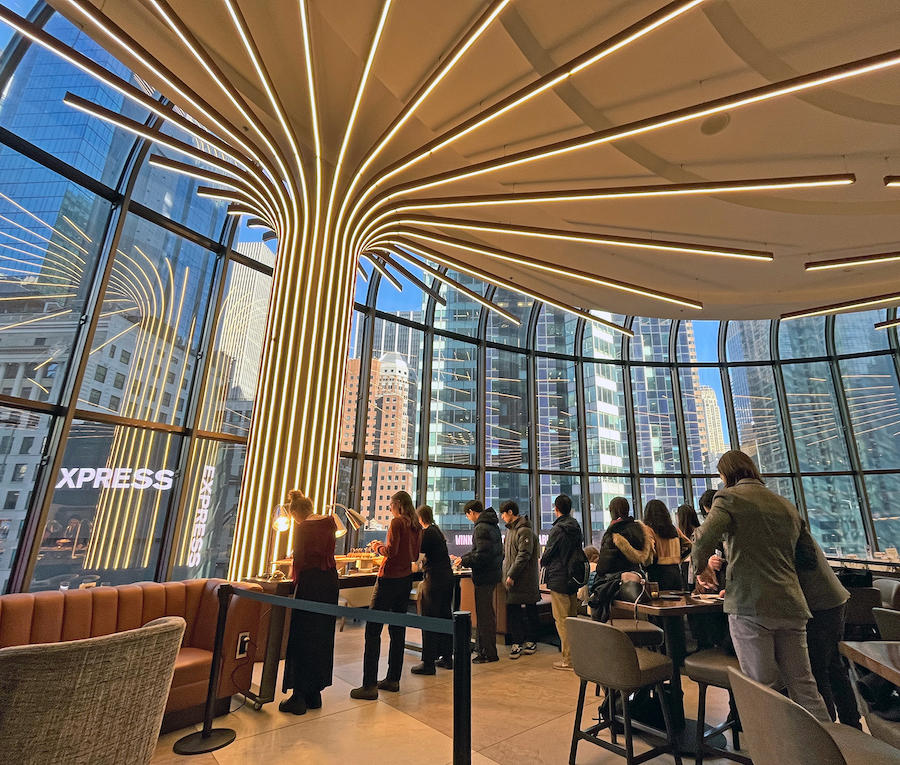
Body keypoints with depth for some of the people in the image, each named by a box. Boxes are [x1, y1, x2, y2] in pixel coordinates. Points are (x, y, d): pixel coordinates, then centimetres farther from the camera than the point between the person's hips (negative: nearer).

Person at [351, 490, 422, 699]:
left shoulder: (397, 522, -13)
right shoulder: (416, 526, 9)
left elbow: (391, 551, -21)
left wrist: (377, 547, -2)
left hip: (390, 578, -8)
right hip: (406, 578, 8)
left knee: (373, 630, -1)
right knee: (398, 629, 14)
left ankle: (370, 685, 1)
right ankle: (393, 679, 22)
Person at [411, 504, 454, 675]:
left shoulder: (426, 533, -13)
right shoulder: (437, 531, 13)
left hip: (434, 579, -9)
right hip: (447, 577, 9)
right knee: (445, 617, 15)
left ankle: (428, 663, 5)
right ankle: (446, 657, 26)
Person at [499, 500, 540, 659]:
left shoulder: (525, 530, -15)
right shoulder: (510, 529, 15)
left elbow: (523, 555, -21)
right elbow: (505, 552, 24)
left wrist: (512, 574, -21)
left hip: (526, 579, -8)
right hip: (512, 580, 8)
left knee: (530, 611, 5)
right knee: (512, 611, 9)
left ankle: (531, 641, 18)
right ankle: (517, 643, 18)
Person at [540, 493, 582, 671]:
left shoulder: (557, 529, -17)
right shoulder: (576, 527, 5)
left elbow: (548, 554, -12)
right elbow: (578, 551, 13)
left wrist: (542, 562, 8)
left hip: (558, 579, -8)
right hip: (573, 578, 8)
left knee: (561, 620, 0)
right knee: (573, 618, 17)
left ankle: (568, 660, 4)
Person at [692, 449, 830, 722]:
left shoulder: (729, 496, -4)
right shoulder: (786, 505, 18)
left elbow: (705, 539, -19)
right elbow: (798, 557, 23)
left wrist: (698, 569, 2)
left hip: (750, 605, -7)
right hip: (790, 604, 7)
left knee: (765, 690, 1)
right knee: (804, 686, 13)